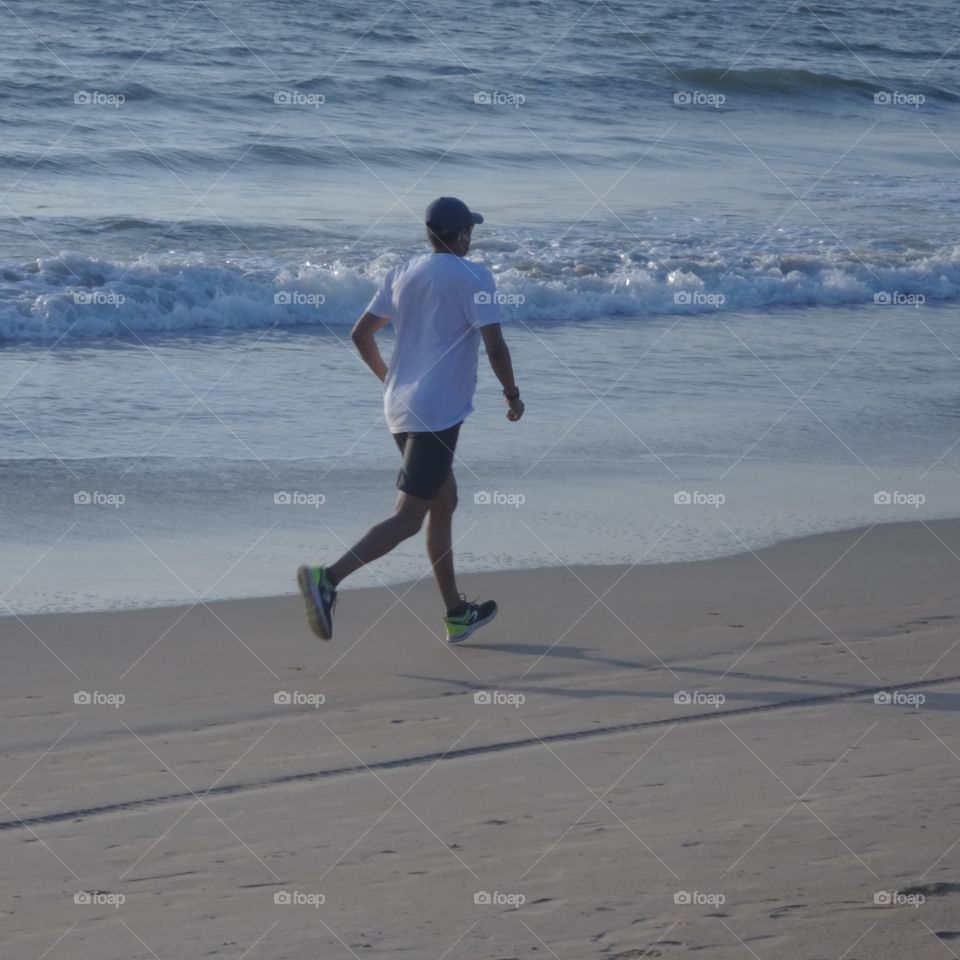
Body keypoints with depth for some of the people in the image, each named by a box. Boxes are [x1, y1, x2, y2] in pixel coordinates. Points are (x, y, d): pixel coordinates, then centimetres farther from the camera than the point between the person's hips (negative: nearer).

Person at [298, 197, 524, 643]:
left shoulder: (402, 274, 10)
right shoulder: (474, 278, -9)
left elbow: (360, 333, 11)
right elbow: (495, 347, -13)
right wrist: (513, 395, 2)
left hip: (401, 405, 8)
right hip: (438, 413, -8)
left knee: (444, 504, 20)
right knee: (407, 519, -10)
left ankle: (457, 614, 26)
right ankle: (328, 578, -28)